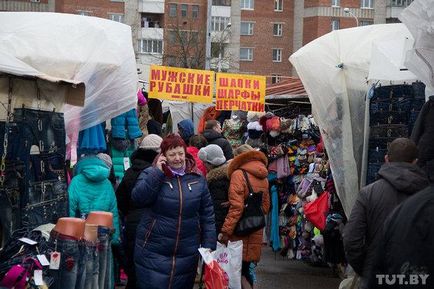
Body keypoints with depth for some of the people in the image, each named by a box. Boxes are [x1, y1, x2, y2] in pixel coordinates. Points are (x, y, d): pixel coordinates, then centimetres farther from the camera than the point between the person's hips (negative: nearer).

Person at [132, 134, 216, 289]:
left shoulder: (197, 178, 5)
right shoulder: (150, 174, -1)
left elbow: (207, 215, 8)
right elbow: (138, 198, -18)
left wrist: (208, 246, 2)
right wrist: (157, 172, -18)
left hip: (187, 253, 2)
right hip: (153, 252, -2)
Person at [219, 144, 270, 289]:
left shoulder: (238, 174, -11)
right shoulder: (263, 178, 9)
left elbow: (236, 207, -18)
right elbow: (265, 206, 15)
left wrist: (226, 231, -16)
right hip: (256, 233, 7)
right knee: (248, 269, 14)